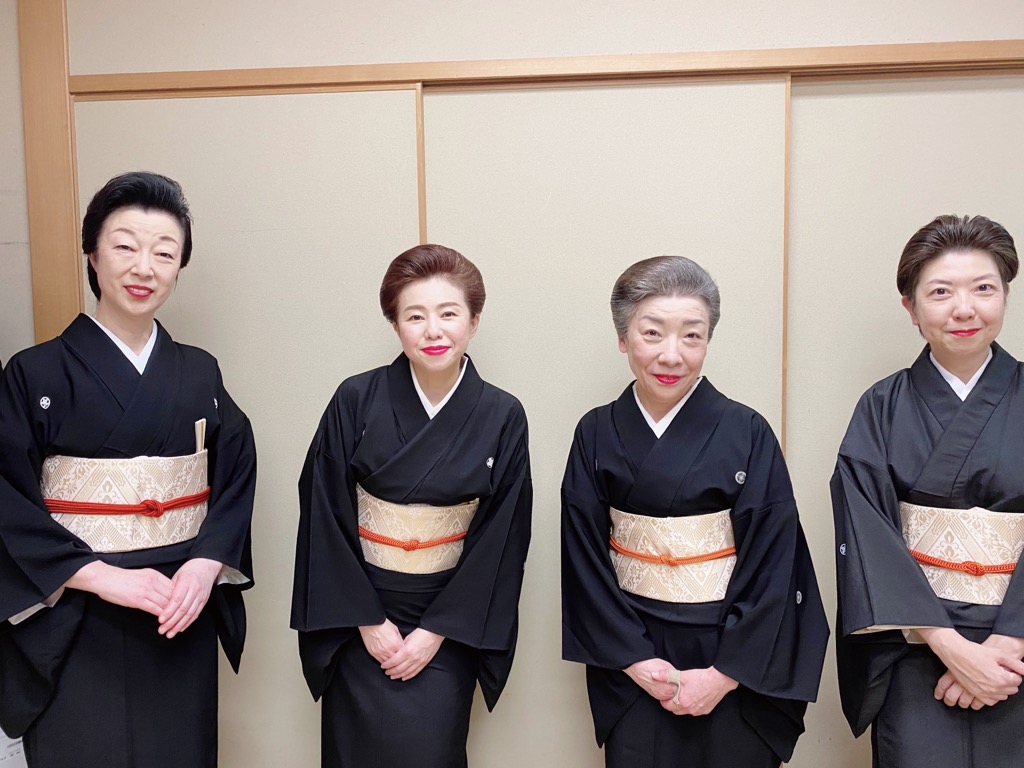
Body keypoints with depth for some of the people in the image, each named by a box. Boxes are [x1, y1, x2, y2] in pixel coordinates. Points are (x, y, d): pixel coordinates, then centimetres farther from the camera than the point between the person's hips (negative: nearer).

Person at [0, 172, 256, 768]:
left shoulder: (199, 374, 5)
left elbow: (238, 477, 2)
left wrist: (206, 566, -14)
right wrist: (104, 577, -18)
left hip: (183, 617, 3)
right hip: (75, 627, -3)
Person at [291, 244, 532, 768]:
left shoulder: (502, 418, -8)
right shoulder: (355, 401, -9)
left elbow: (502, 538, -6)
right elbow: (325, 517, -7)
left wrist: (437, 631, -8)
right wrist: (367, 620, -9)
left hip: (447, 626, 0)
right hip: (360, 622, 0)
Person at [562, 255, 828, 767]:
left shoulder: (747, 434, -9)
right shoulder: (597, 435, -4)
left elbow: (772, 566, -10)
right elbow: (584, 557, -3)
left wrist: (726, 673, -14)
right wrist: (634, 659, -10)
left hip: (734, 662, -1)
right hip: (631, 663, 2)